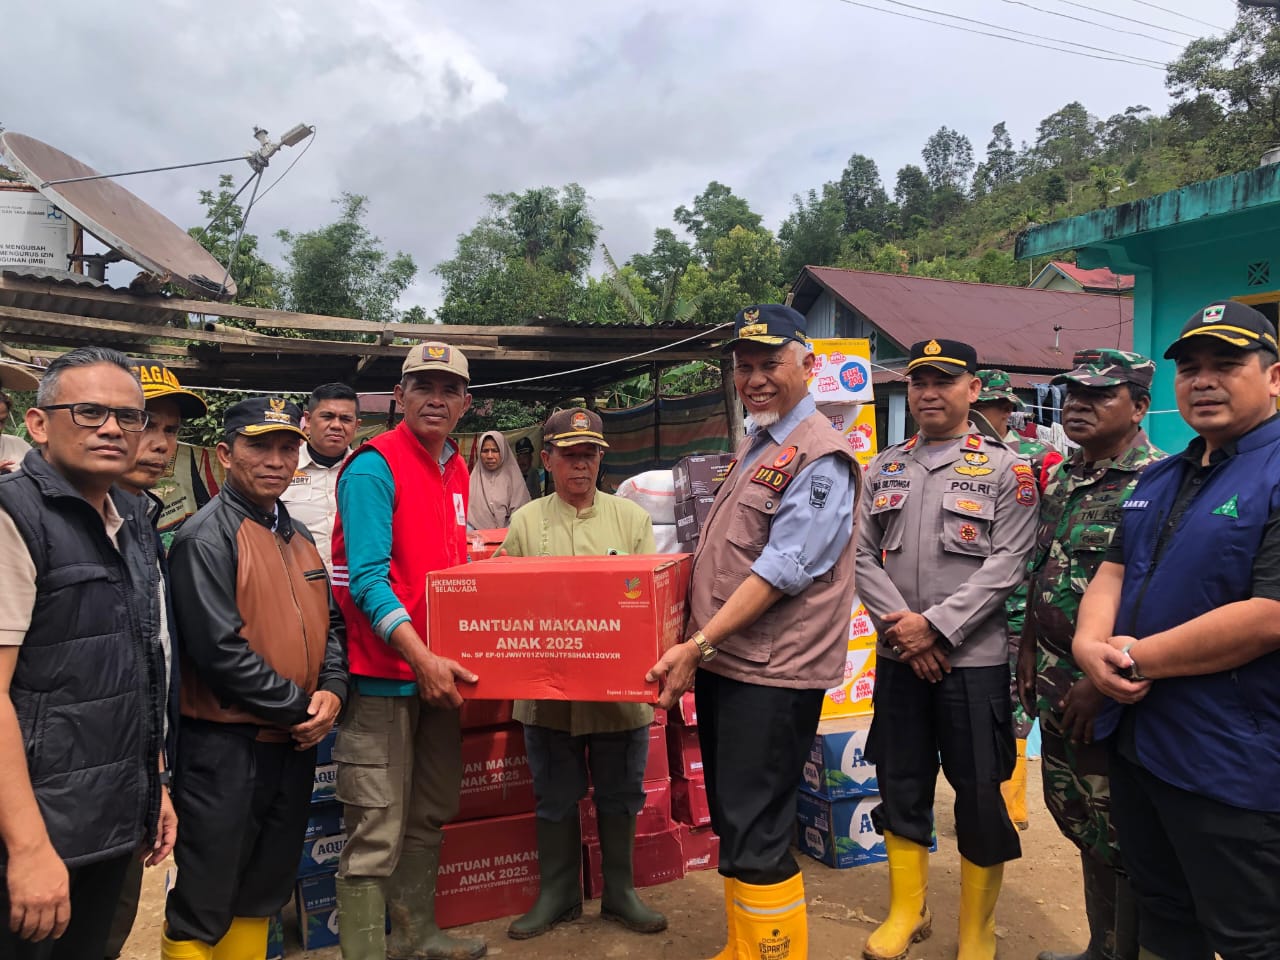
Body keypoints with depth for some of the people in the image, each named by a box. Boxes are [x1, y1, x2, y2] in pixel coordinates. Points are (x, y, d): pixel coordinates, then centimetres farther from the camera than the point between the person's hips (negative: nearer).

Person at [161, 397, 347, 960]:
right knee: (203, 900, 6)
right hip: (225, 746, -7)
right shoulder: (207, 537, -13)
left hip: (295, 743, 8)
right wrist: (298, 706, -15)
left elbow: (330, 623, 12)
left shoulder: (298, 537, 11)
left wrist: (332, 691, -5)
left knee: (265, 890, 20)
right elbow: (220, 649, -20)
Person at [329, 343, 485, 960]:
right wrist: (422, 659, -27)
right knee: (378, 833, -1)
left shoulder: (457, 471, 12)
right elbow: (367, 577, -20)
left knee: (431, 817, 19)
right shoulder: (374, 467, -12)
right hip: (386, 672, -8)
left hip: (440, 670, 8)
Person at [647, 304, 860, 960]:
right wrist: (697, 648, 15)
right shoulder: (752, 446, 15)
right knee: (732, 825, 18)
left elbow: (780, 572, -21)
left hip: (771, 673, -9)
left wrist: (699, 645, -21)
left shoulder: (820, 457, -14)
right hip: (722, 663, 9)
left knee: (755, 839, -2)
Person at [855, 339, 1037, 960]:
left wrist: (935, 625, -16)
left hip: (975, 659, -3)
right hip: (898, 658, 4)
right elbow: (863, 557, 3)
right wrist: (901, 627, -10)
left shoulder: (1006, 470, -2)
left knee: (980, 796, 7)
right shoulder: (882, 470, 9)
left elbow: (1008, 564, -10)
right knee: (901, 787, 14)